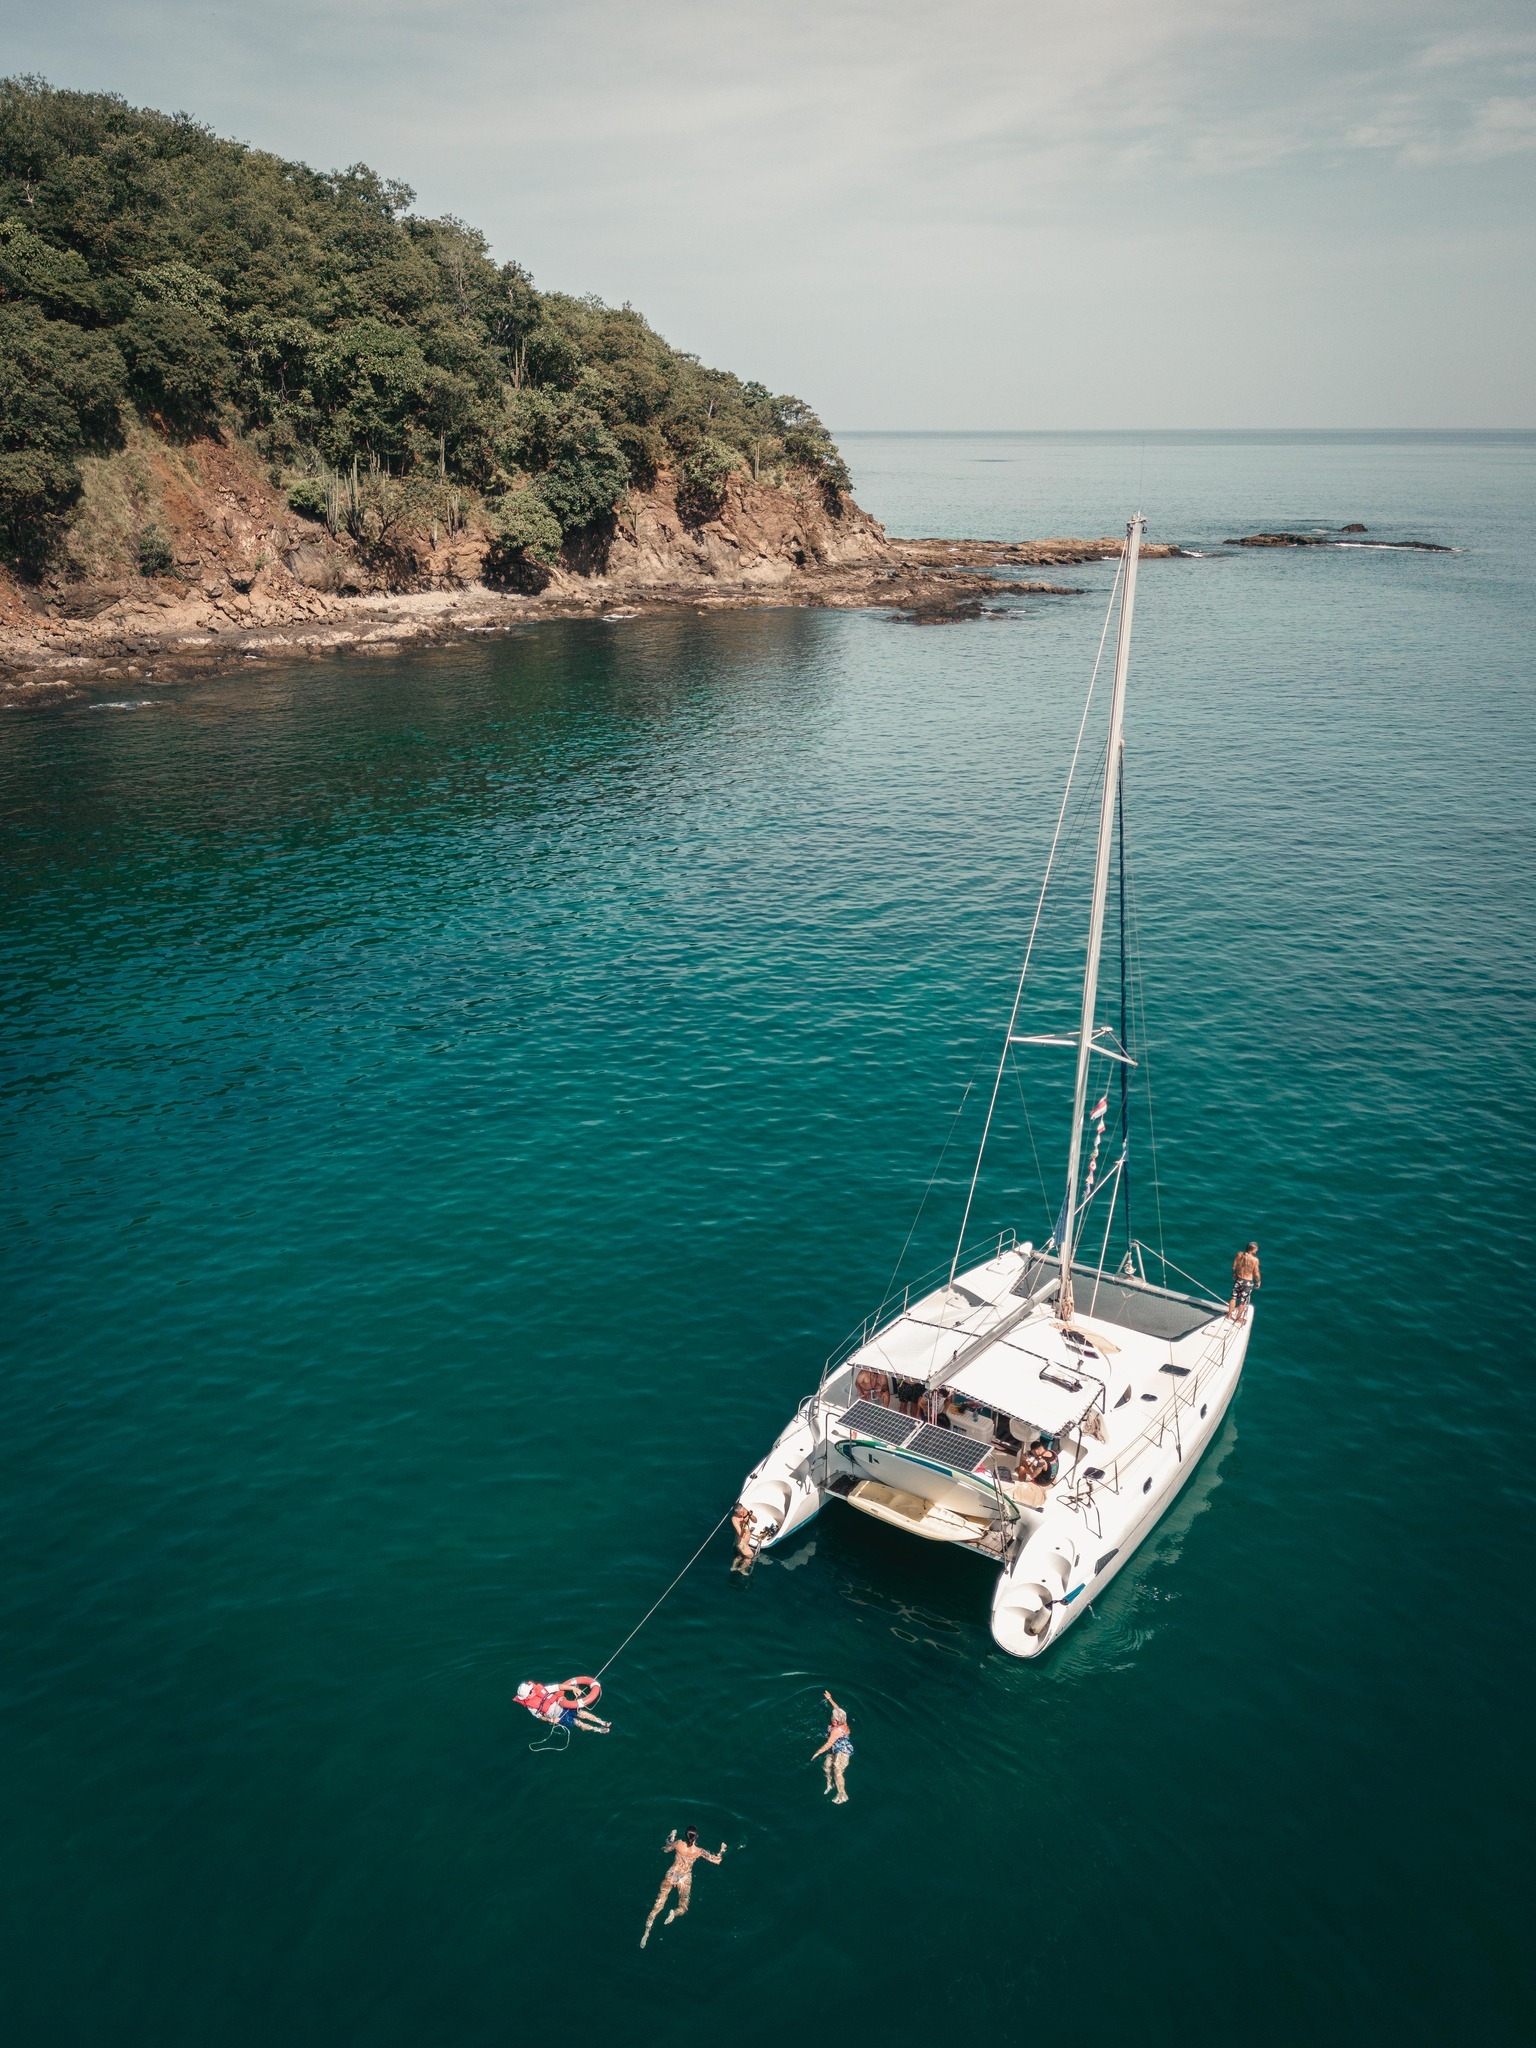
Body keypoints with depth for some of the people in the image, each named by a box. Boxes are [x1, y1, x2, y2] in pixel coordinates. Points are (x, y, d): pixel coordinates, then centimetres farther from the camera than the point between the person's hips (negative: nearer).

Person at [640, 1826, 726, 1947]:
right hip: (685, 1878, -1)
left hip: (672, 1874, 1)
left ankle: (647, 1931, -16)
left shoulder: (678, 1844, -7)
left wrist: (671, 1837, 27)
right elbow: (717, 1860, 0)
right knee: (683, 1907, 15)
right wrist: (722, 1850, 18)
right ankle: (674, 1913, -23)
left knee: (658, 1905, 4)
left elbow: (664, 1849, 13)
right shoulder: (699, 1851, -9)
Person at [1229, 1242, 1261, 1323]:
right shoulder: (1255, 1260, -24)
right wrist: (1258, 1282, 5)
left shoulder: (1239, 1255, -12)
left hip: (1238, 1279, 4)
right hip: (1248, 1282, -4)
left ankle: (1229, 1315, 31)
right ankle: (1238, 1318, 26)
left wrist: (1234, 1274, 19)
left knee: (1234, 1298, 20)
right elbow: (1256, 1273, -14)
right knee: (1243, 1302, 14)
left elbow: (1234, 1267, 0)